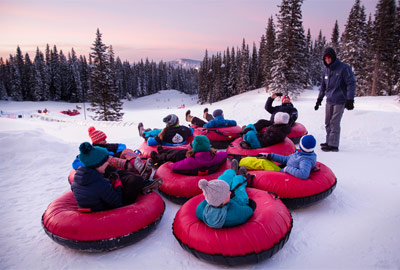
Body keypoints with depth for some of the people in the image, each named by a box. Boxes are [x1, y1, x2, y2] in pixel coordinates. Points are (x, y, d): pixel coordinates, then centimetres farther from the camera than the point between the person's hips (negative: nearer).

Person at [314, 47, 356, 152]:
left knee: (334, 123, -7)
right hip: (329, 101, 6)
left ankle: (334, 145, 1)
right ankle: (329, 141, 23)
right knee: (327, 123, 10)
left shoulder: (343, 68, -9)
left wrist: (350, 99, -16)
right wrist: (319, 99, 17)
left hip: (339, 101, -6)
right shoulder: (326, 69, 10)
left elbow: (351, 83, -10)